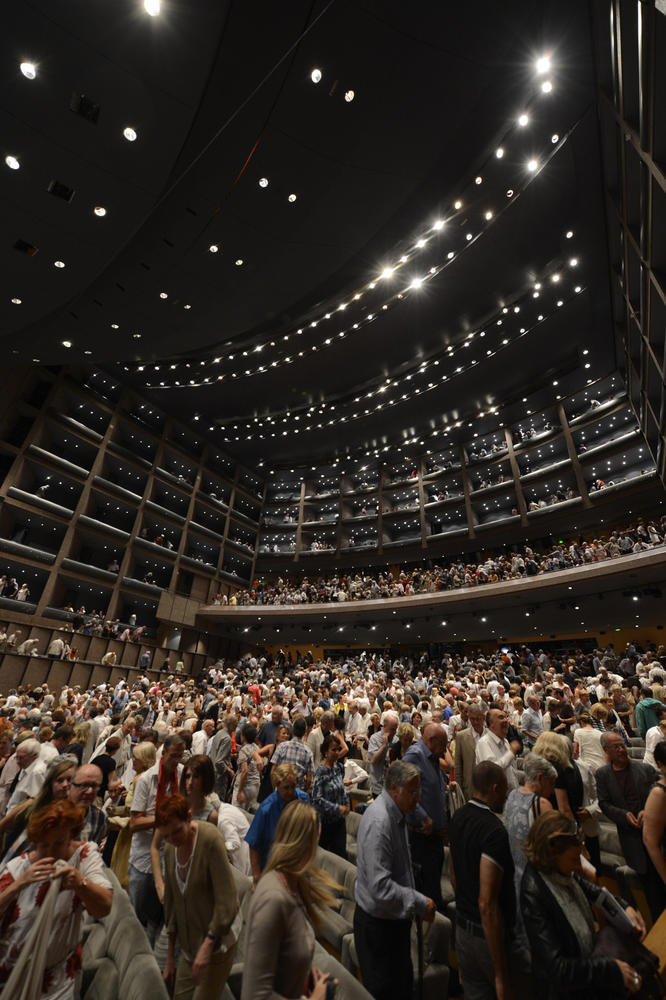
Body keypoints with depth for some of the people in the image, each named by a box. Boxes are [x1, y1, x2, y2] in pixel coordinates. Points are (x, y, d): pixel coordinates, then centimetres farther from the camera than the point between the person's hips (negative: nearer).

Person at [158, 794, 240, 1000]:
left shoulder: (210, 838, -25)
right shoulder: (170, 850, -2)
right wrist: (170, 956, 13)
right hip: (188, 945, 6)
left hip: (216, 942, -6)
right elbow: (171, 902, 9)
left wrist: (208, 944, -22)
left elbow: (226, 900, -23)